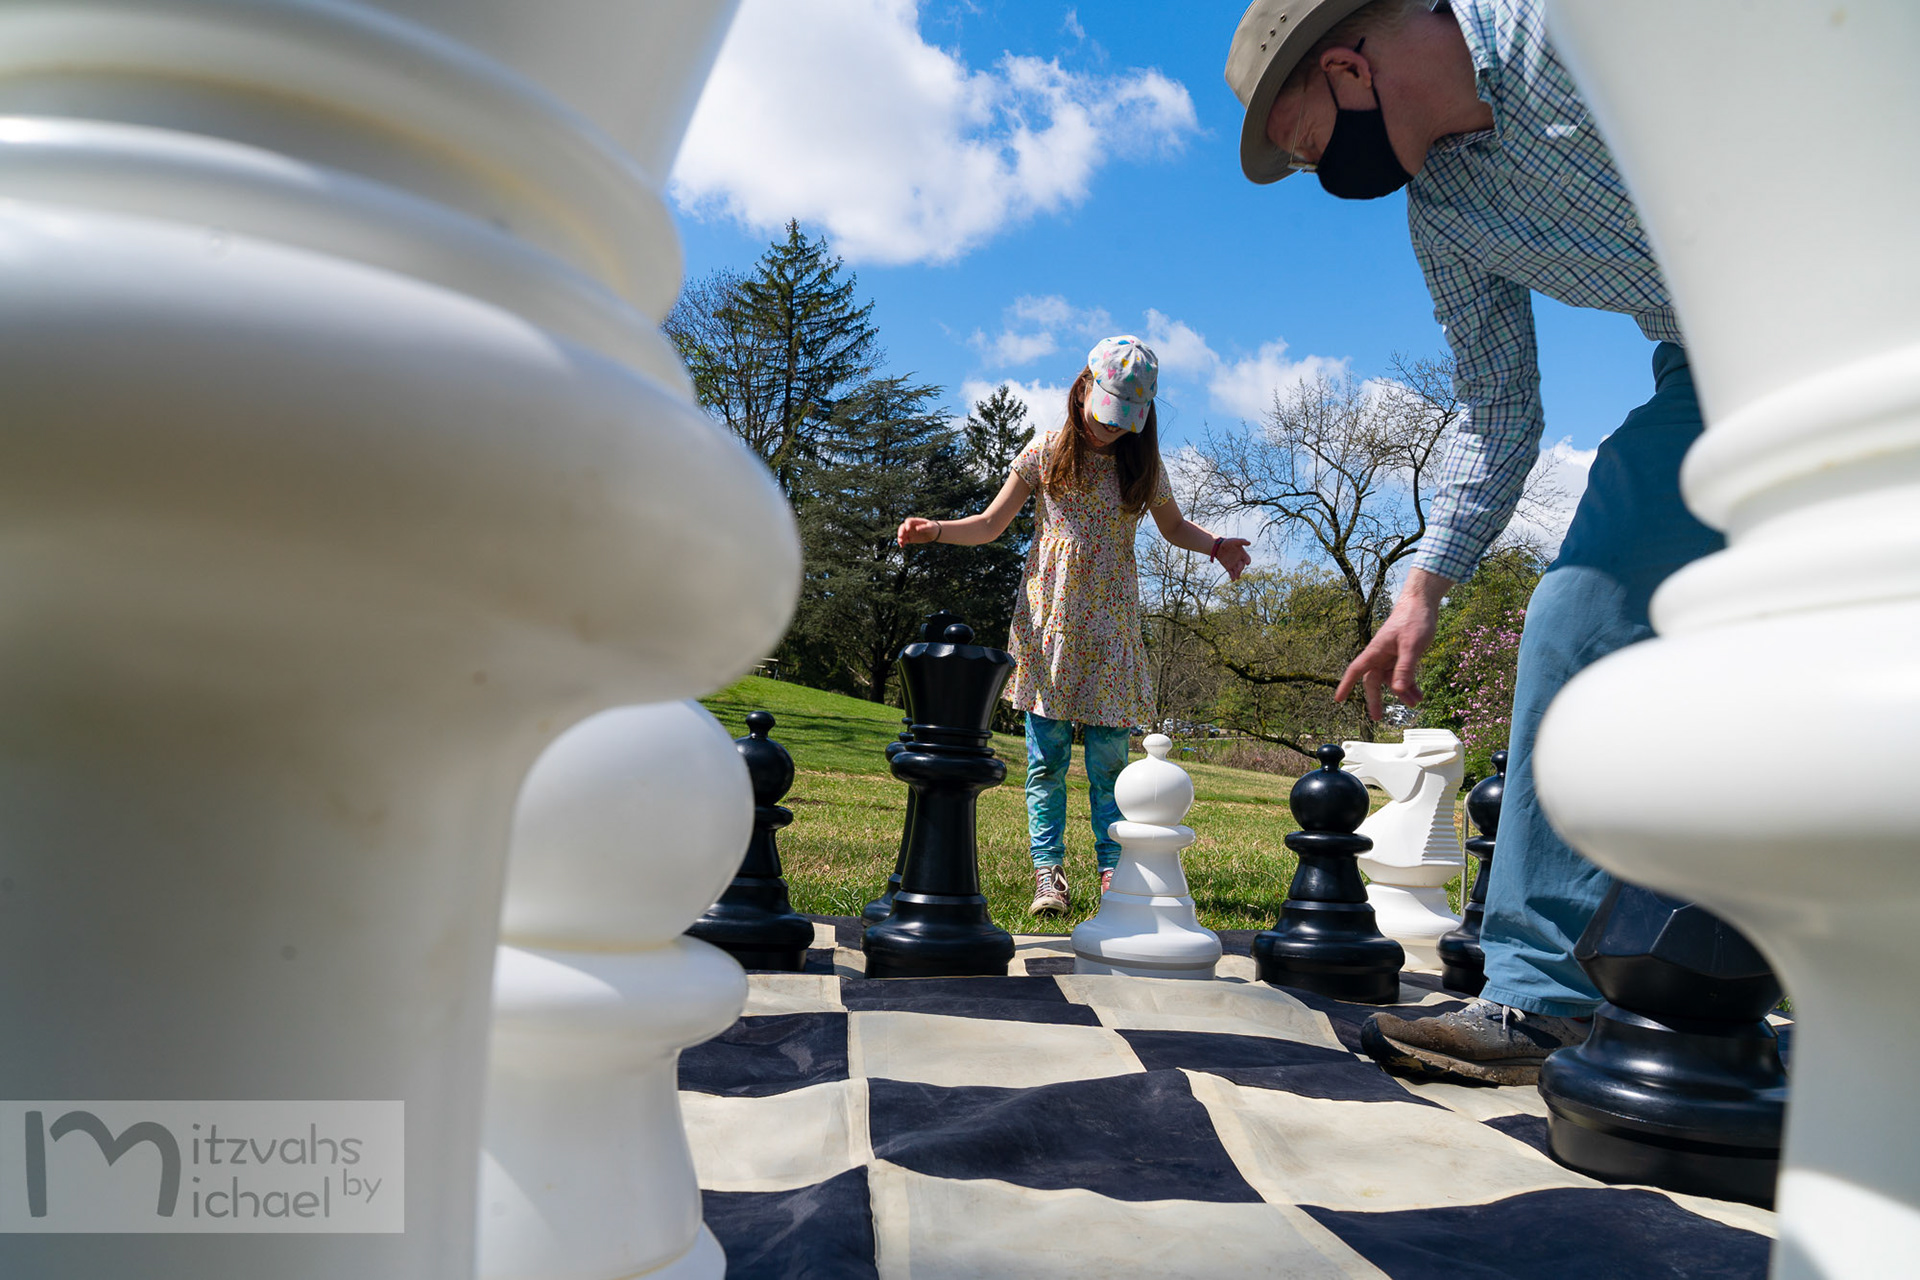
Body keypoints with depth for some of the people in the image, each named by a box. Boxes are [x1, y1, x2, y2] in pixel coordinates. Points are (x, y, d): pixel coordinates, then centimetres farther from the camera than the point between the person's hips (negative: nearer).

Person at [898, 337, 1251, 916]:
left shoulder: (1142, 464, 7)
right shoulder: (1046, 452, 3)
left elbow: (1173, 526, 22)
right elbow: (989, 525, 6)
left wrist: (1215, 545, 2)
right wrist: (935, 529, -11)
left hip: (1110, 629, 1)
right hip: (1048, 621, 0)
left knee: (1109, 758, -1)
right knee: (1046, 757, -1)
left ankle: (1114, 873, 7)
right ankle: (1048, 873, 4)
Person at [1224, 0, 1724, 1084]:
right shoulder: (1443, 217, 3)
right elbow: (1500, 417, 9)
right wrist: (1425, 587, 5)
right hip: (1708, 373, 6)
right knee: (1580, 621, -6)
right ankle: (1546, 995, -2)